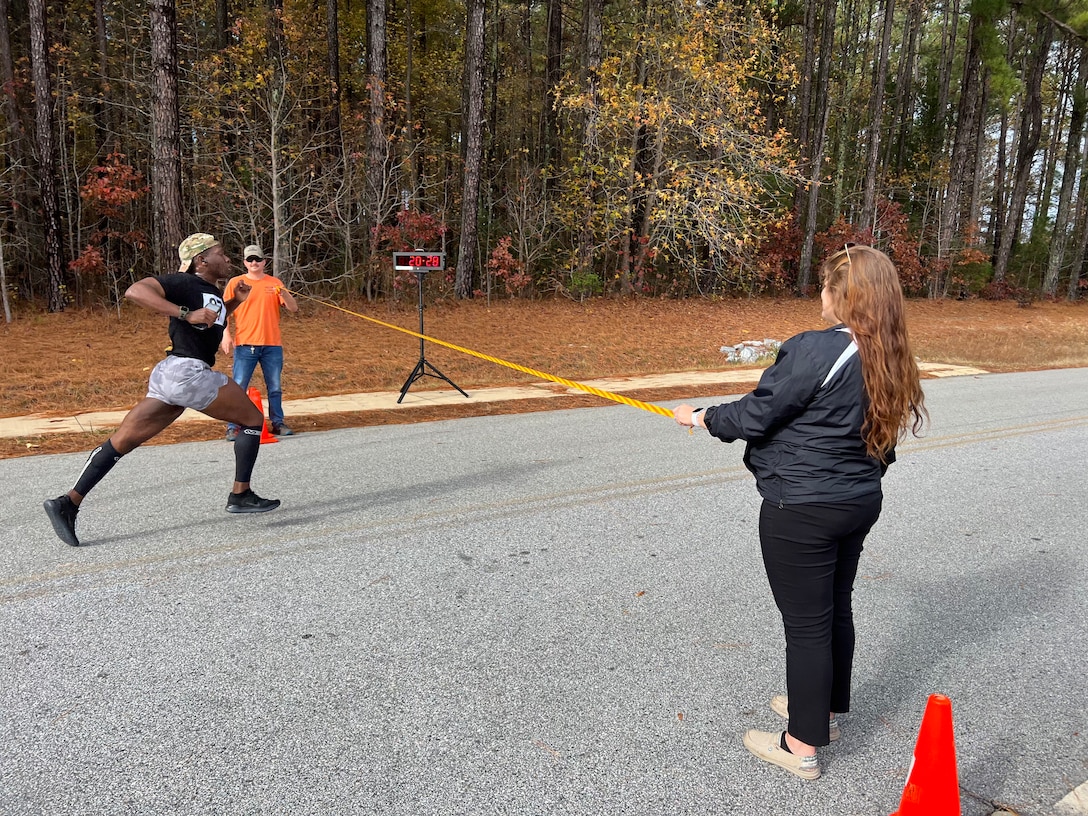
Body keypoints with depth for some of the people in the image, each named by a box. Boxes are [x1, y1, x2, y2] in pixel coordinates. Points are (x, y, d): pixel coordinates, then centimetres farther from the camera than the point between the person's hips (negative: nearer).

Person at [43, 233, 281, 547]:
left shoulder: (212, 290, 19)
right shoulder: (185, 282, -8)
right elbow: (135, 291, -21)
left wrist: (234, 301, 22)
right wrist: (186, 314, -28)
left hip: (168, 377, 9)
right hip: (188, 371, -9)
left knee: (122, 441, 6)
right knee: (252, 419, 4)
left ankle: (68, 503, 6)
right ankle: (240, 496, 6)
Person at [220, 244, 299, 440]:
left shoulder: (274, 283, 10)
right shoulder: (236, 282, 5)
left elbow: (293, 308, 4)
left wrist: (283, 293, -15)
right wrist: (226, 335, -9)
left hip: (272, 345, 2)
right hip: (244, 345, -2)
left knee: (275, 387, 7)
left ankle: (277, 423, 17)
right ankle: (233, 427, 1)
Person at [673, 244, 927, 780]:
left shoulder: (814, 351, -23)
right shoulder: (889, 359, 3)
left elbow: (755, 415, -18)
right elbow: (879, 438, 14)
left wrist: (698, 417, -2)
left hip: (802, 511, -8)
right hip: (859, 502, 8)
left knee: (806, 624, 4)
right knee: (835, 609, 22)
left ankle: (803, 747, 20)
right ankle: (826, 710, 42)